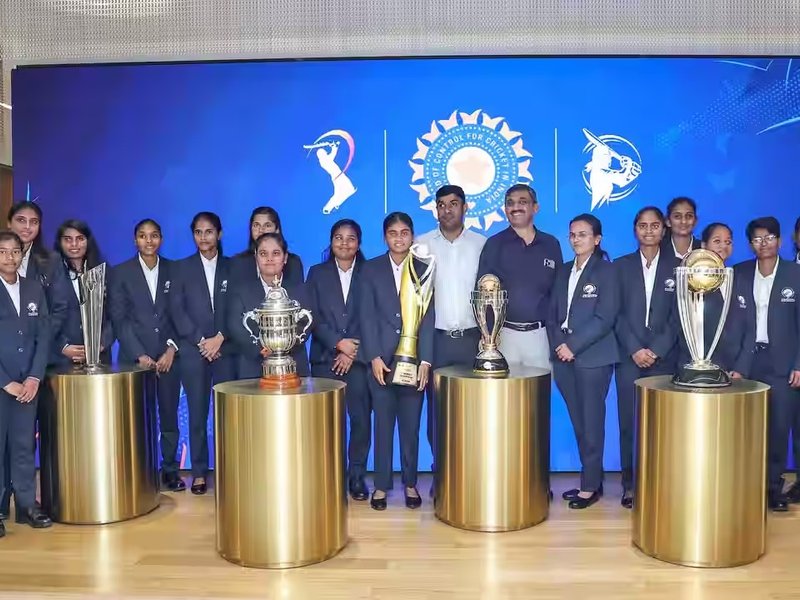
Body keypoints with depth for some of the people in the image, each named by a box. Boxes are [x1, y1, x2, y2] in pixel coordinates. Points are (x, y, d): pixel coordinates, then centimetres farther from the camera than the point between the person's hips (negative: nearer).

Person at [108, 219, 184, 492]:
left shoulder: (174, 270, 7)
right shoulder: (120, 273, 3)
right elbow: (119, 319, -1)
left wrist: (171, 349, -6)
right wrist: (140, 355, -8)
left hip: (168, 356, 1)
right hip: (135, 357, -1)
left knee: (169, 416, 5)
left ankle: (170, 470, 16)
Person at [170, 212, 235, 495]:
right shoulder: (181, 268, 9)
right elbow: (176, 311, 1)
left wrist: (220, 338, -10)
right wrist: (201, 341, -8)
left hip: (225, 350, 0)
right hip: (193, 351, 0)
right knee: (197, 414, 2)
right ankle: (199, 472, 10)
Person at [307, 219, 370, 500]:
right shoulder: (317, 273, 11)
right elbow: (313, 317, 3)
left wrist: (353, 352, -9)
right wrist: (338, 343, -10)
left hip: (359, 358, -1)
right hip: (325, 358, 1)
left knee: (361, 419, -3)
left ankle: (357, 477, 10)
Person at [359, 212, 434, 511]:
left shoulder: (424, 269, 6)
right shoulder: (371, 269, 6)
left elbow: (428, 317, 0)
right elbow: (367, 316, 0)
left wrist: (425, 361, -8)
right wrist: (374, 357, -9)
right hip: (381, 360, 0)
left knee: (411, 426, 7)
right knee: (383, 424, 5)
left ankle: (410, 483, 19)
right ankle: (381, 485, 14)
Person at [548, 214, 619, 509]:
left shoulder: (606, 271, -3)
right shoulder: (563, 271, 15)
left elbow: (605, 318, -11)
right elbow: (553, 313, 12)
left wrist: (573, 346, -14)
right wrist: (558, 345, -4)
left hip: (592, 357, -5)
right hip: (564, 356, 5)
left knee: (591, 422, -1)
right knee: (578, 422, 8)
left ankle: (590, 486, 8)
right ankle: (591, 480, 18)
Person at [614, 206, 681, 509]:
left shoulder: (677, 266, 7)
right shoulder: (620, 266, 8)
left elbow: (679, 315, 1)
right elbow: (616, 314, 2)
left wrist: (657, 350, -9)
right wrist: (634, 349, -9)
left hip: (663, 356, 0)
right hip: (629, 356, 0)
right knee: (628, 422, 0)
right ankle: (630, 484, 8)